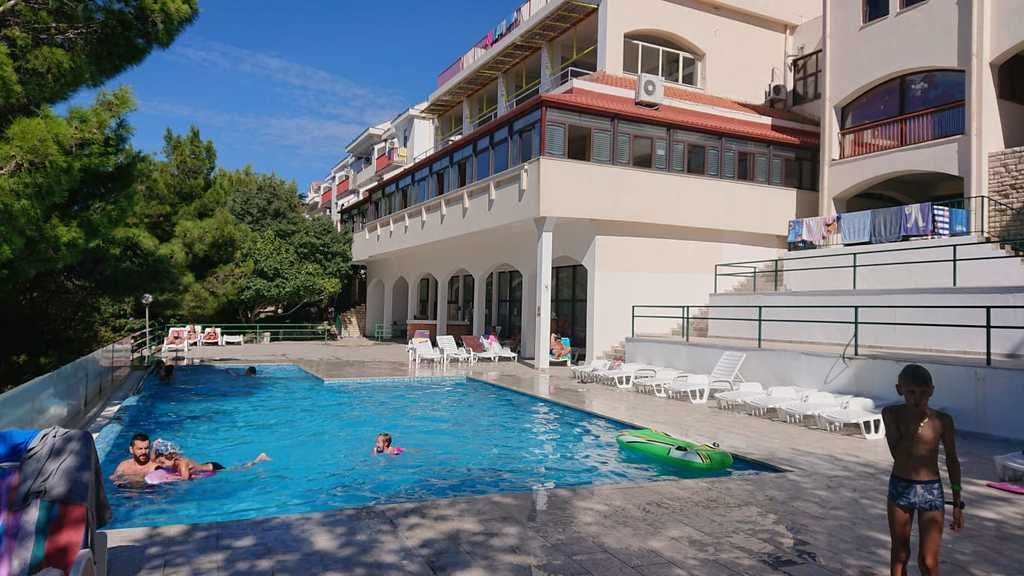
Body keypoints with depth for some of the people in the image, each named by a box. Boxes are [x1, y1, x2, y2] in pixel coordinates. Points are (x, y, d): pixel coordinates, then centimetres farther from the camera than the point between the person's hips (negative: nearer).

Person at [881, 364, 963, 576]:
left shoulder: (942, 420, -8)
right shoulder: (892, 414, -8)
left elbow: (952, 461, 2)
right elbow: (898, 454, -14)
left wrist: (957, 503, 4)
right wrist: (914, 424, -19)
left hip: (931, 491, -1)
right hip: (900, 488, 1)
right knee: (900, 554, 14)